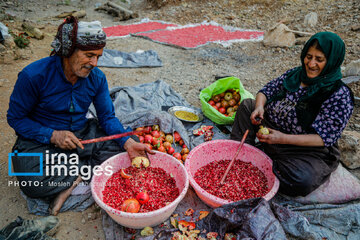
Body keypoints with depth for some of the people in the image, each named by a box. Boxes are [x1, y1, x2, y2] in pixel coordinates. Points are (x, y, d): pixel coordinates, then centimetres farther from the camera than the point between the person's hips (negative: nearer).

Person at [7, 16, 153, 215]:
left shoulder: (96, 78, -7)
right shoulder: (34, 75, -18)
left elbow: (107, 117, -4)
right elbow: (15, 118, -9)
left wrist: (129, 143, -23)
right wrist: (53, 136, -25)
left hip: (83, 134, 4)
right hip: (41, 140, -3)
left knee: (131, 142, -16)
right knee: (35, 183, -34)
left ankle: (70, 182, -16)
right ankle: (89, 167, -10)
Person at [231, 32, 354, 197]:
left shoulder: (339, 95, -18)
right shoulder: (295, 74, 0)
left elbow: (324, 138, -22)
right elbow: (266, 90, 7)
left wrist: (283, 139, -31)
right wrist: (259, 107, -17)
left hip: (309, 151, -6)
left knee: (301, 181, -36)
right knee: (247, 105, 2)